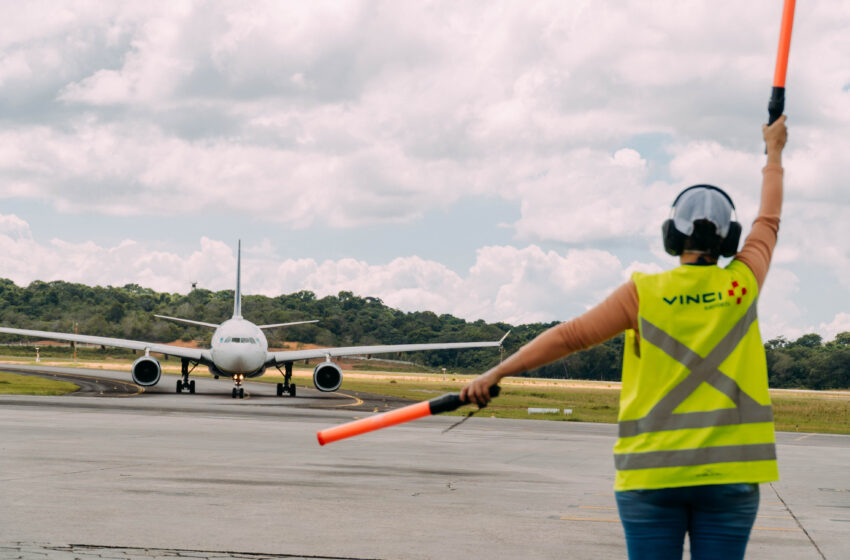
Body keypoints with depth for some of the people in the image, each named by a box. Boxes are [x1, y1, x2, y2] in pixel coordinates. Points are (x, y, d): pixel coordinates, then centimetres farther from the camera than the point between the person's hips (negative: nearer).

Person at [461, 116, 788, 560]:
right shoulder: (742, 284, 6)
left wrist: (497, 372, -4)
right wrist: (774, 153, 39)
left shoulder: (643, 293, 0)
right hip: (727, 474, 1)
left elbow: (571, 335, -6)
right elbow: (768, 223, 23)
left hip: (652, 473, -1)